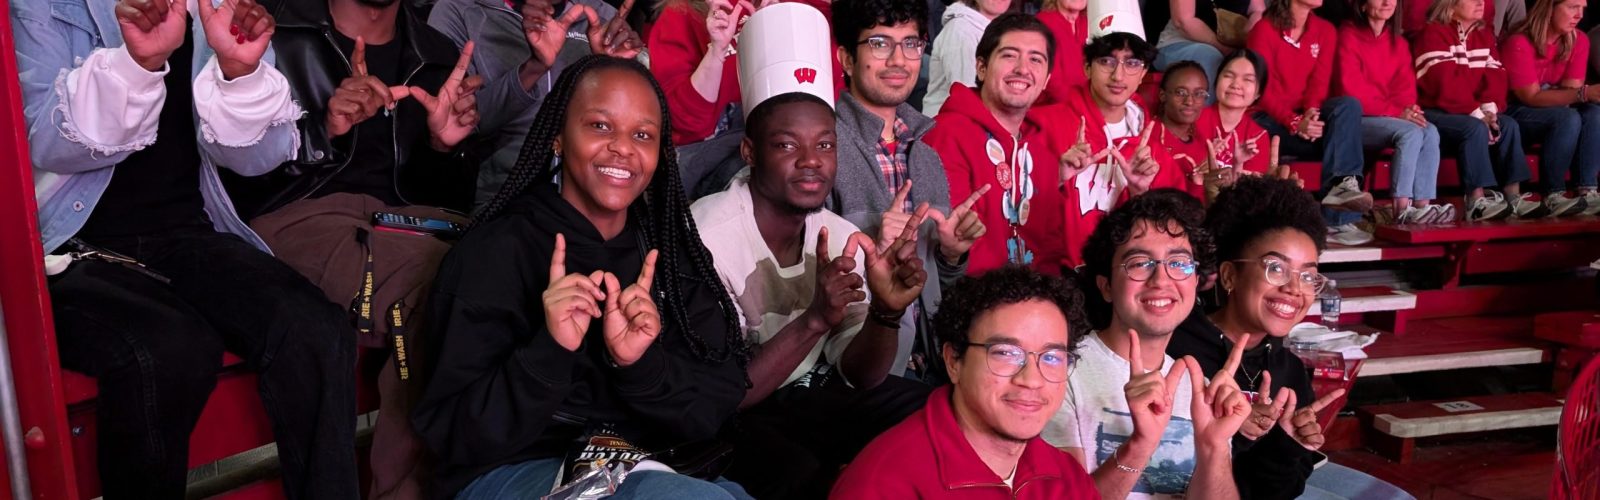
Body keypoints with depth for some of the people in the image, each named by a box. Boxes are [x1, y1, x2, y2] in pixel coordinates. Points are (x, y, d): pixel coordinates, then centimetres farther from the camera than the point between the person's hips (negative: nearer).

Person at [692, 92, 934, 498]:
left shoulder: (841, 236, -3)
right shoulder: (708, 239, -24)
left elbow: (859, 376, -3)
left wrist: (886, 312, -23)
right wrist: (814, 320, -36)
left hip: (810, 391, 6)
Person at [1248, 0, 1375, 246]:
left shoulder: (1325, 31, 12)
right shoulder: (1264, 29, -4)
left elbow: (1320, 82, 0)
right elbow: (1263, 89, -12)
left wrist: (1311, 112, -23)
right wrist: (1294, 123, -26)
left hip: (1307, 117, 4)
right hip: (1271, 120, -4)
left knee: (1349, 105, -26)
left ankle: (1341, 185, -38)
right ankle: (1338, 218, -28)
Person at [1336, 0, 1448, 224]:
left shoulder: (1398, 42, 15)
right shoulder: (1349, 36, -6)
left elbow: (1406, 86, 9)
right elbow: (1352, 90, -14)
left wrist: (1407, 109, -15)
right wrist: (1396, 112, -18)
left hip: (1391, 118, 6)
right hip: (1357, 119, -6)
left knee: (1430, 131, -23)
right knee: (1411, 132, -29)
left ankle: (1423, 205, -30)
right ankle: (1402, 209, -33)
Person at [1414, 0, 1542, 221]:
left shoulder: (1485, 34, 15)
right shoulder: (1432, 34, -9)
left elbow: (1495, 76, 5)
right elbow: (1445, 84, -18)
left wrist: (1489, 108, -13)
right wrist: (1475, 113, -20)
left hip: (1474, 112, 7)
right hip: (1434, 111, -7)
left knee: (1509, 125, -15)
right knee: (1475, 128, -31)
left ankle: (1513, 196, -17)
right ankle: (1476, 201, -32)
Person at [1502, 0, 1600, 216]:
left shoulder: (1579, 40, -1)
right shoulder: (1518, 44, -21)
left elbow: (1571, 90, -1)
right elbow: (1532, 97, -23)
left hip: (1552, 108, 7)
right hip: (1511, 114, -7)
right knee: (1568, 118, -31)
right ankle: (1553, 196, -25)